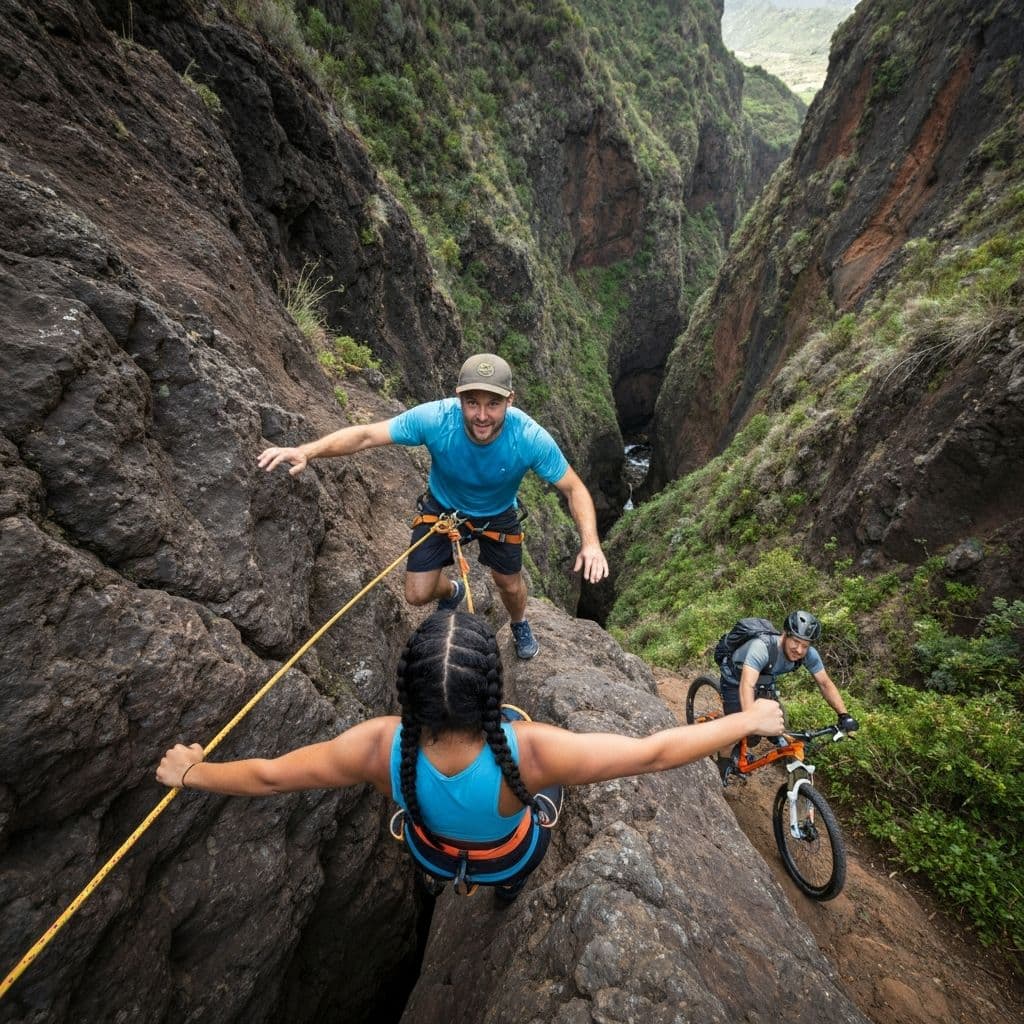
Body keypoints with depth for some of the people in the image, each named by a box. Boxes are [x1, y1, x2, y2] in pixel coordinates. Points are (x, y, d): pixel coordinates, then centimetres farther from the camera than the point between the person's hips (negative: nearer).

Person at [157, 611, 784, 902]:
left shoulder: (379, 748, -40)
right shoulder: (531, 752, -46)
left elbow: (267, 776, -25)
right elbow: (655, 753, -36)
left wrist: (192, 772, -6)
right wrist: (745, 721, -22)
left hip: (430, 855, 2)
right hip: (510, 856, -1)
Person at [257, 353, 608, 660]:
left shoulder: (530, 438, -35)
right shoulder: (434, 419, -36)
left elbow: (575, 489, -25)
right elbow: (365, 434, -30)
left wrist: (590, 542, -40)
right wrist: (306, 451, -45)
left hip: (498, 515, 0)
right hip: (441, 507, 1)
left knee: (510, 586, 17)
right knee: (417, 595, 3)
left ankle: (520, 625, 57)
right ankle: (451, 592, 44)